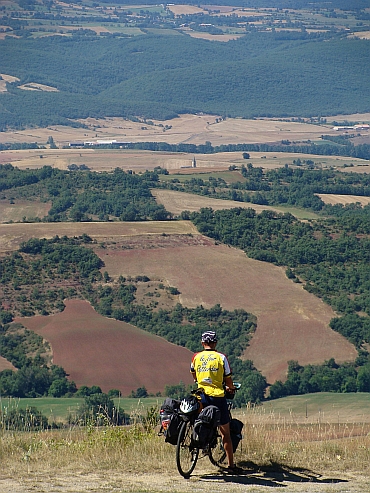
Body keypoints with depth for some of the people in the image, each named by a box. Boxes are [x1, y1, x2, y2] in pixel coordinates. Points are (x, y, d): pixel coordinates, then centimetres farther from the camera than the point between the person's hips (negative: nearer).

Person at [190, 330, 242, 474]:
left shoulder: (196, 357, 6)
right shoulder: (221, 357, -2)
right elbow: (228, 380, 2)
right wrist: (231, 388, 24)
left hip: (201, 396, 2)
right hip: (218, 396, -2)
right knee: (225, 432, 3)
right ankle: (231, 465, 3)